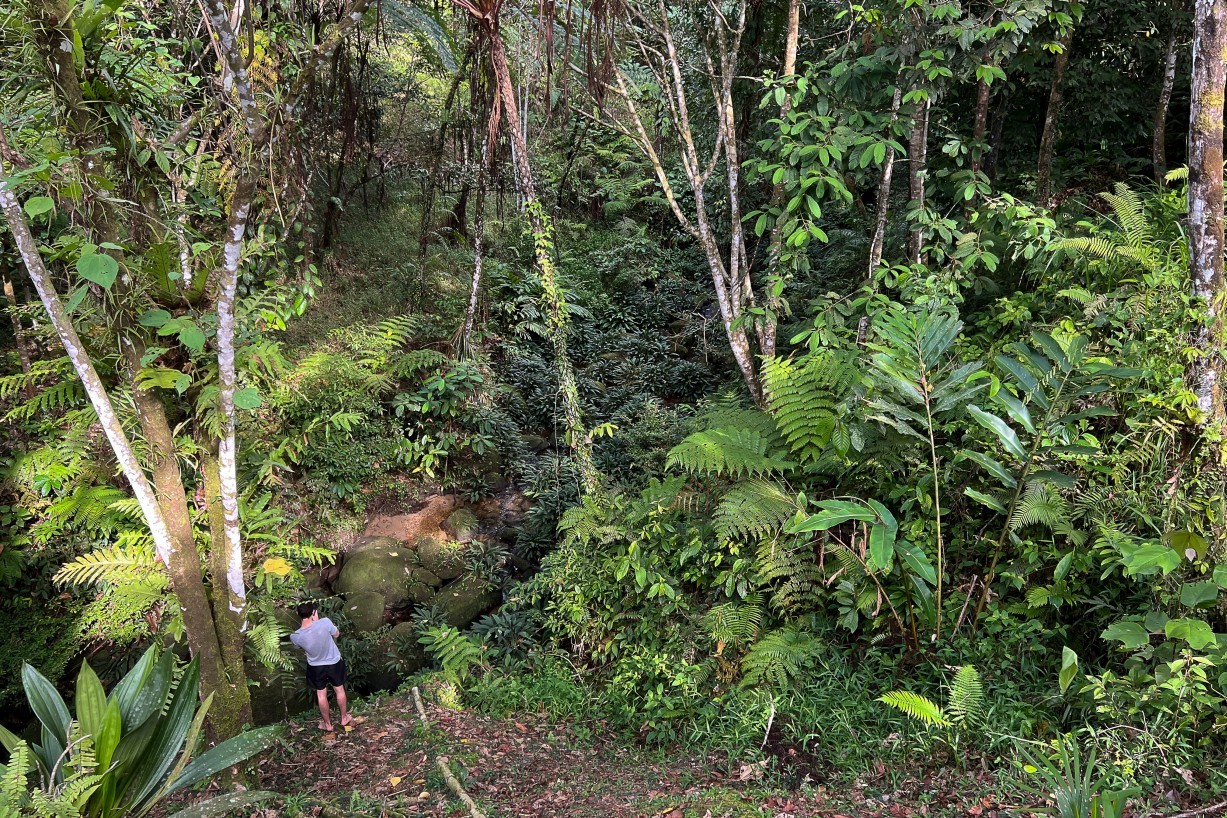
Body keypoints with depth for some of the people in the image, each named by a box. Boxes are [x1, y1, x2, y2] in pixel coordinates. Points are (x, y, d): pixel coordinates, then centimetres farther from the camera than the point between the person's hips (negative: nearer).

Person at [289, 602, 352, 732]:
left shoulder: (295, 636, -26)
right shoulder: (325, 622, -32)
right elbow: (336, 634, -9)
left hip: (316, 667, 0)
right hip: (334, 663, 0)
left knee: (321, 695, 23)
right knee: (340, 690, 24)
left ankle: (327, 724, 40)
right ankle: (344, 718, 43)